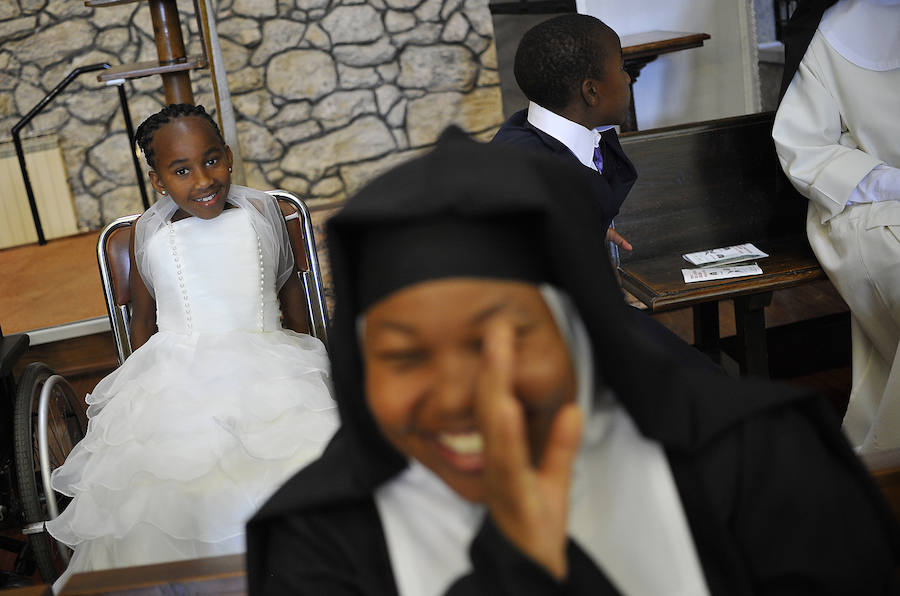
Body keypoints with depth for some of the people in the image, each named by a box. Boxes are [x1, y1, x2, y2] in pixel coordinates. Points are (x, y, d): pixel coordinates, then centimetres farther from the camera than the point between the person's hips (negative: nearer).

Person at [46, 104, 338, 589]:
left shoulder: (261, 210, 9)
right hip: (178, 376, 0)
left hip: (266, 365, 0)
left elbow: (289, 283, 22)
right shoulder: (149, 234, 8)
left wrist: (302, 355, 20)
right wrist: (144, 386, 13)